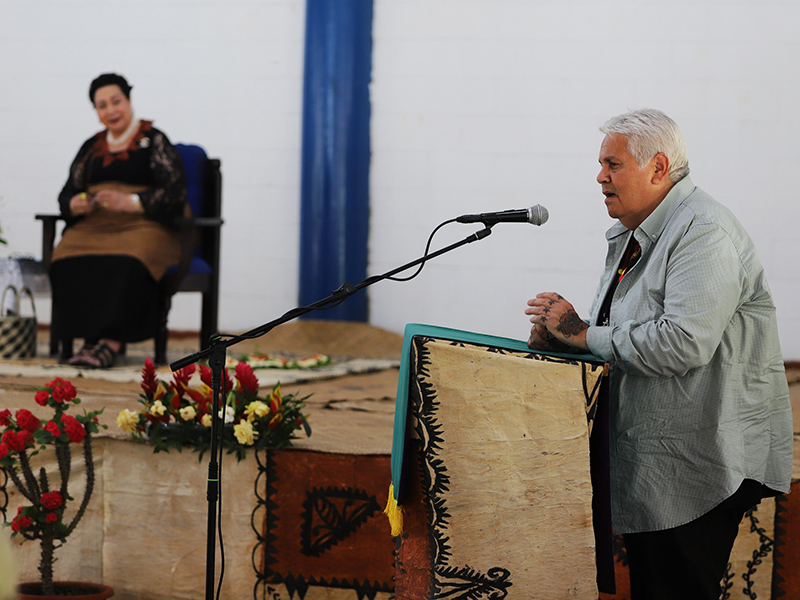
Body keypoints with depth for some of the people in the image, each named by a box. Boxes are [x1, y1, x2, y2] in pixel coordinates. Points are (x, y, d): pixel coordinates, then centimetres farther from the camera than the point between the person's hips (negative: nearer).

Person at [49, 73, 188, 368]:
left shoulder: (153, 141, 4)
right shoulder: (92, 147, 20)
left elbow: (175, 190, -6)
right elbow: (67, 194, 18)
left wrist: (131, 202, -19)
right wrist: (76, 205, -6)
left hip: (144, 226, -5)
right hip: (94, 225, 5)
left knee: (127, 262, -39)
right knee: (66, 260, -29)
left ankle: (111, 342, -38)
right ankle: (90, 338, -29)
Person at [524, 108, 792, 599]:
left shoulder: (704, 232, -16)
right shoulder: (630, 235, 16)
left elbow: (684, 343, -28)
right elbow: (618, 331, 21)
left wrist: (583, 333, -19)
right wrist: (556, 336, -2)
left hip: (701, 463, -10)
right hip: (649, 465, 10)